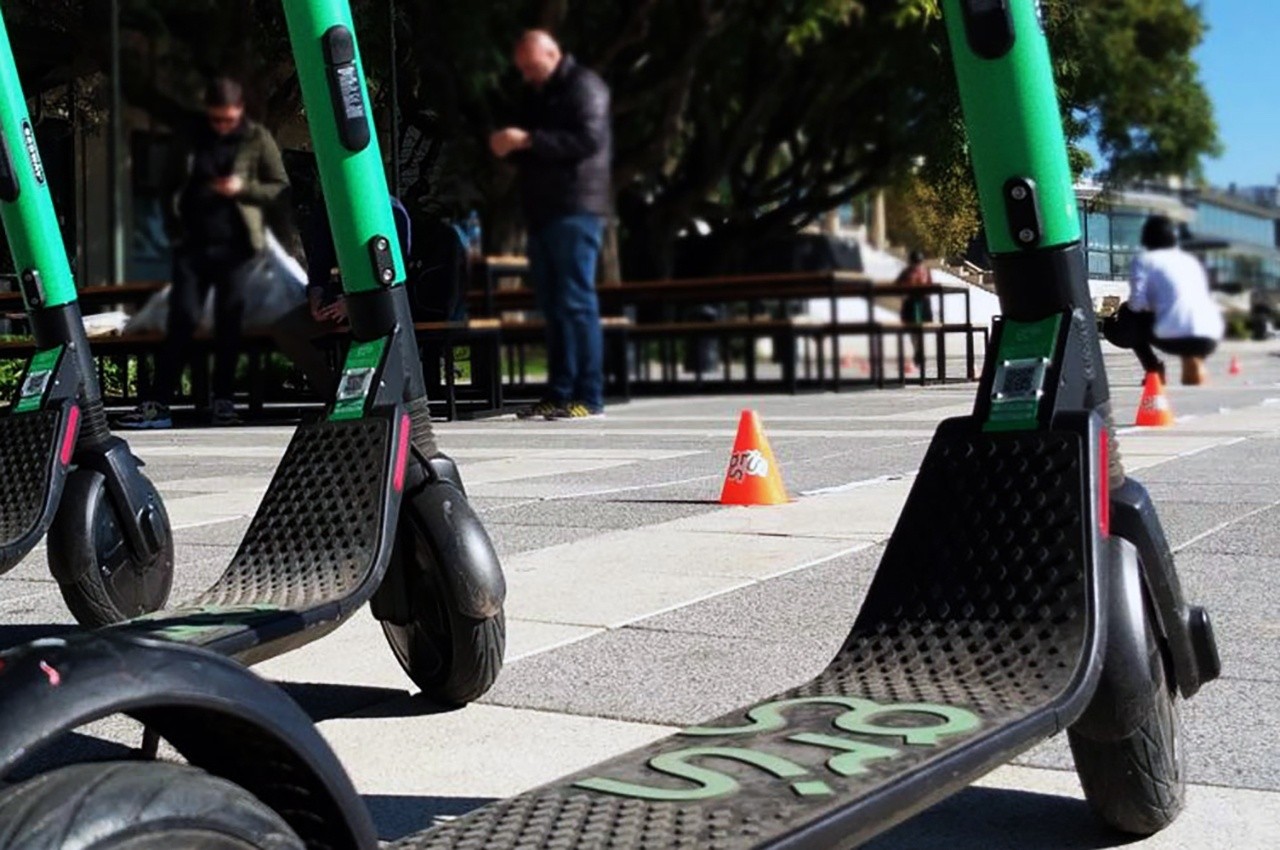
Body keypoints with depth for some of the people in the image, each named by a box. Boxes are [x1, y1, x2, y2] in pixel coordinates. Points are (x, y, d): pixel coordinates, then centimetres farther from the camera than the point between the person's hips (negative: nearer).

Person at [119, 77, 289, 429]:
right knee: (182, 320, -2)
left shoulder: (258, 139, 0)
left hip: (235, 245, -1)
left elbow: (280, 187, 3)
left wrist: (244, 188, -14)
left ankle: (223, 401, 15)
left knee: (229, 324, 3)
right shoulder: (187, 132, 4)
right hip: (192, 244, 1)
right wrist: (172, 225, 3)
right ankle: (157, 403, 1)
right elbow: (171, 181, 14)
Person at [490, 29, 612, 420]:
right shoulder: (536, 95, 23)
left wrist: (528, 140, -20)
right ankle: (559, 395, 8)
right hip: (543, 211, 9)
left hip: (575, 210, -9)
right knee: (553, 304, 6)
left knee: (576, 302, -11)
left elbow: (589, 139, -17)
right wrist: (508, 148, 3)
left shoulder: (583, 86, -2)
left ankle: (588, 398, -9)